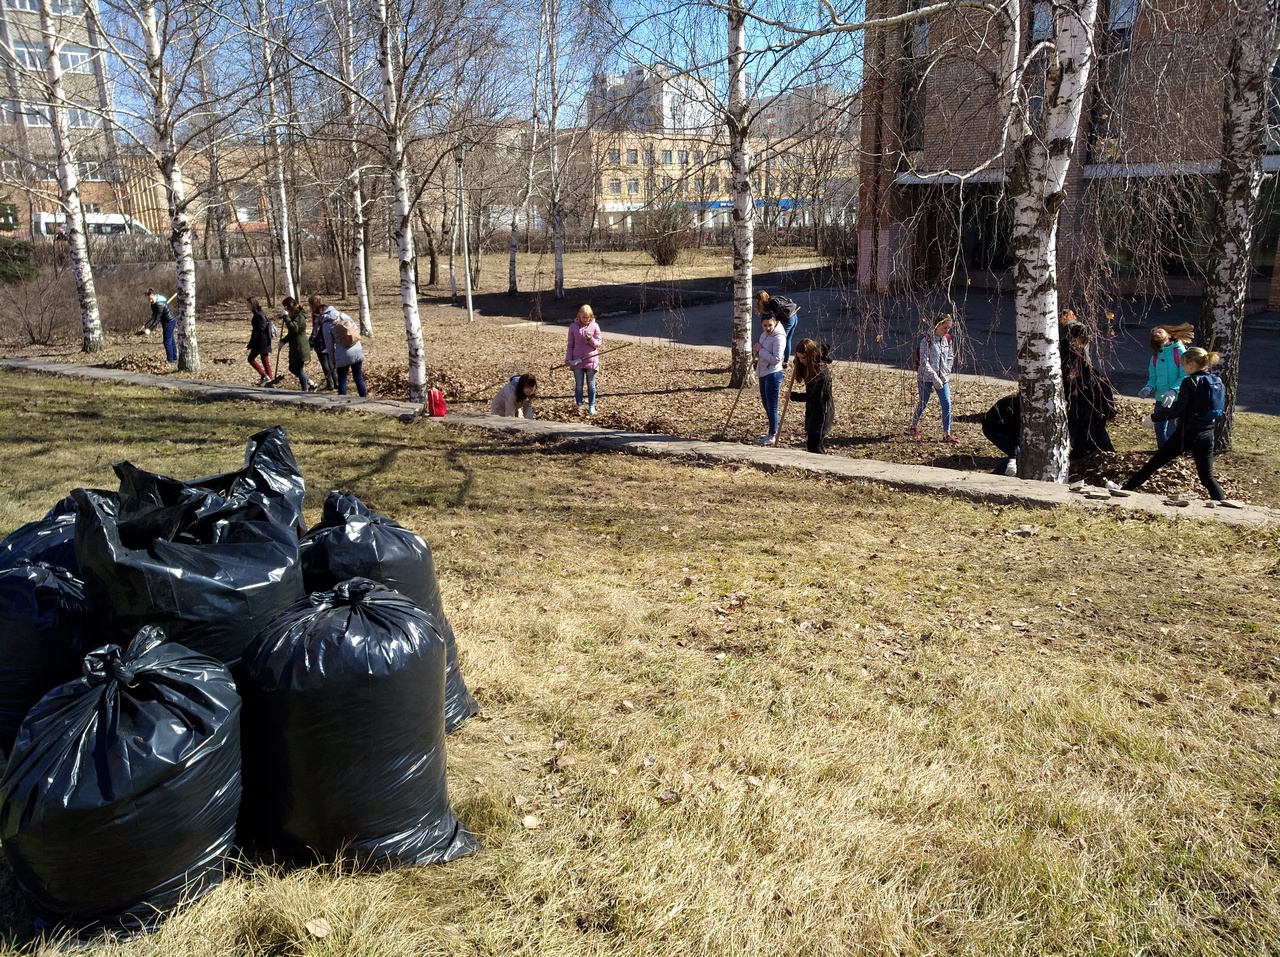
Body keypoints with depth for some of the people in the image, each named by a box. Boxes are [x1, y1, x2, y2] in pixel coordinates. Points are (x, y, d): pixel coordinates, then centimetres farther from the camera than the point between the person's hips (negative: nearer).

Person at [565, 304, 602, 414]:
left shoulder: (595, 326, -2)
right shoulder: (573, 326, 1)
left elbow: (598, 344, 0)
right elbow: (570, 345, 5)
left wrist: (590, 339, -20)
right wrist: (568, 359, -4)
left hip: (591, 360, -1)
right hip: (577, 362, 1)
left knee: (591, 385, 7)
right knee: (578, 385, 8)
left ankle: (591, 406, 14)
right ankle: (579, 406, 15)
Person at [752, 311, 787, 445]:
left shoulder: (779, 337, -18)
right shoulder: (764, 335, 10)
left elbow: (776, 359, -23)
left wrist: (760, 350, -18)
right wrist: (757, 352, 2)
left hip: (773, 375, -10)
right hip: (763, 374, 10)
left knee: (772, 406, -3)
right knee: (766, 405, 18)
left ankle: (772, 436, 4)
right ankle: (773, 431, 31)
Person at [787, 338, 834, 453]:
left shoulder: (821, 370, -23)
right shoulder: (808, 366, 5)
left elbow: (814, 396, -22)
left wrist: (793, 396, -12)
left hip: (822, 408, -10)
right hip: (812, 407, 10)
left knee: (813, 444, -11)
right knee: (810, 441, 13)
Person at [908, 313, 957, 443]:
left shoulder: (947, 340, 3)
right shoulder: (927, 340, -15)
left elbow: (950, 358, 13)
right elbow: (924, 362, -19)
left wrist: (946, 373, 1)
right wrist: (935, 378, -23)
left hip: (942, 378, 5)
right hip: (926, 377, -5)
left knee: (947, 404, -5)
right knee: (923, 403, 8)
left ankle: (946, 434, 0)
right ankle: (914, 426, 32)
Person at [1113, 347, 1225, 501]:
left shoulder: (1190, 382, -14)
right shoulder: (1217, 382, 7)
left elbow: (1177, 410, -18)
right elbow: (1218, 412, 13)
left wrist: (1153, 418, -10)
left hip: (1187, 433, -6)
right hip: (1207, 435, 6)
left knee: (1154, 462, 7)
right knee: (1207, 477, 11)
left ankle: (1125, 489, 17)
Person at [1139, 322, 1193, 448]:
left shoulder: (1179, 351, -8)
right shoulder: (1155, 356, 12)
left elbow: (1185, 376, -15)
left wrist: (1173, 391, -29)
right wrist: (1149, 387, -10)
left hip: (1176, 400, -6)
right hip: (1160, 399, 6)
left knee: (1172, 433, -6)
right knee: (1160, 432, 12)